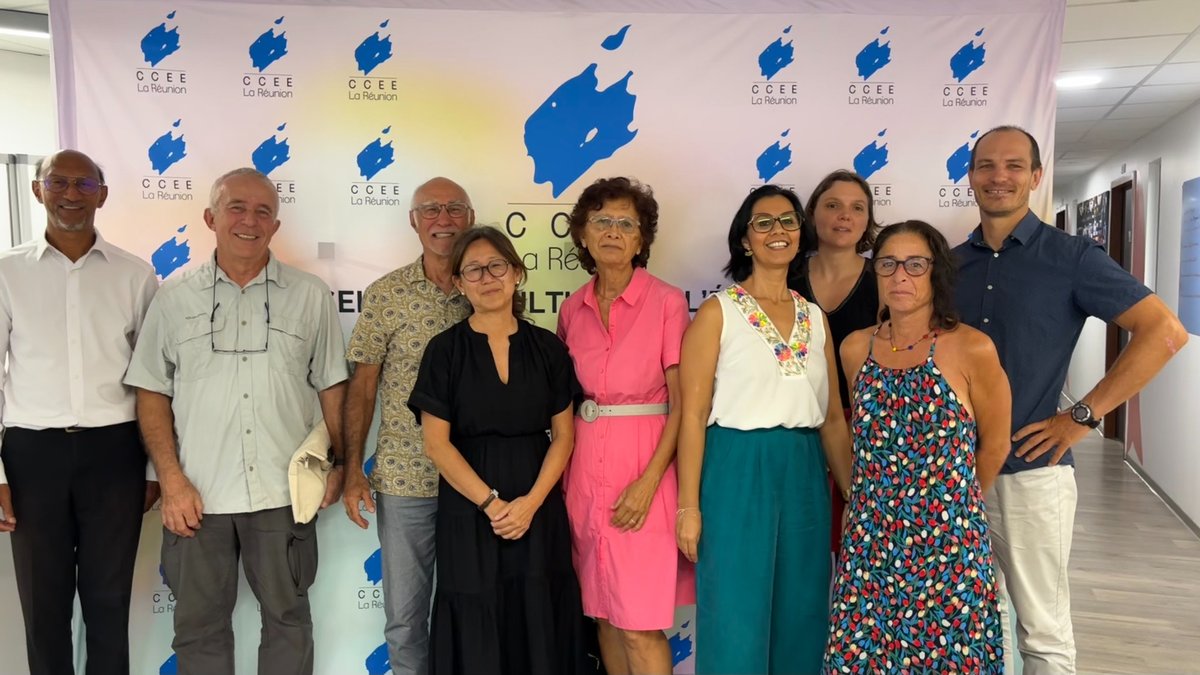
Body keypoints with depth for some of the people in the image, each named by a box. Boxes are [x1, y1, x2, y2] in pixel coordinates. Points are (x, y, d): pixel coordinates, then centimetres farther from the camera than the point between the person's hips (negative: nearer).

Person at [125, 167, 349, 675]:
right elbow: (152, 393, 4)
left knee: (287, 615, 12)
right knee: (198, 623, 14)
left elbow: (331, 386, 6)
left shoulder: (311, 296, 3)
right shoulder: (174, 298, 4)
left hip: (284, 493, 0)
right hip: (197, 495, 1)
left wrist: (339, 462, 0)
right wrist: (172, 479, -3)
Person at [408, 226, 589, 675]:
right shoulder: (445, 350, -2)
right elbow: (437, 444, -6)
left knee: (541, 628, 7)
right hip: (468, 510, -1)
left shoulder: (548, 348, 3)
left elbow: (563, 436, 2)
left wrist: (530, 501, -11)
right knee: (477, 634, 7)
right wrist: (491, 503, -13)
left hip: (539, 508, 2)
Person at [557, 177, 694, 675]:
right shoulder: (572, 310, 8)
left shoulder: (667, 301, -6)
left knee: (640, 624, -3)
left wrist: (649, 481, -16)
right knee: (603, 613, 13)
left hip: (644, 468, -4)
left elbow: (682, 403, -8)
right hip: (585, 468, 5)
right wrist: (563, 471, 6)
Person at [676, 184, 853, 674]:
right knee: (737, 624, 3)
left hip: (804, 478, 5)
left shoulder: (815, 318, 11)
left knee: (801, 619, 13)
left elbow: (832, 418, 14)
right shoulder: (718, 312, -4)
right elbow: (693, 414, -8)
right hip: (737, 473, -5)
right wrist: (689, 505, -12)